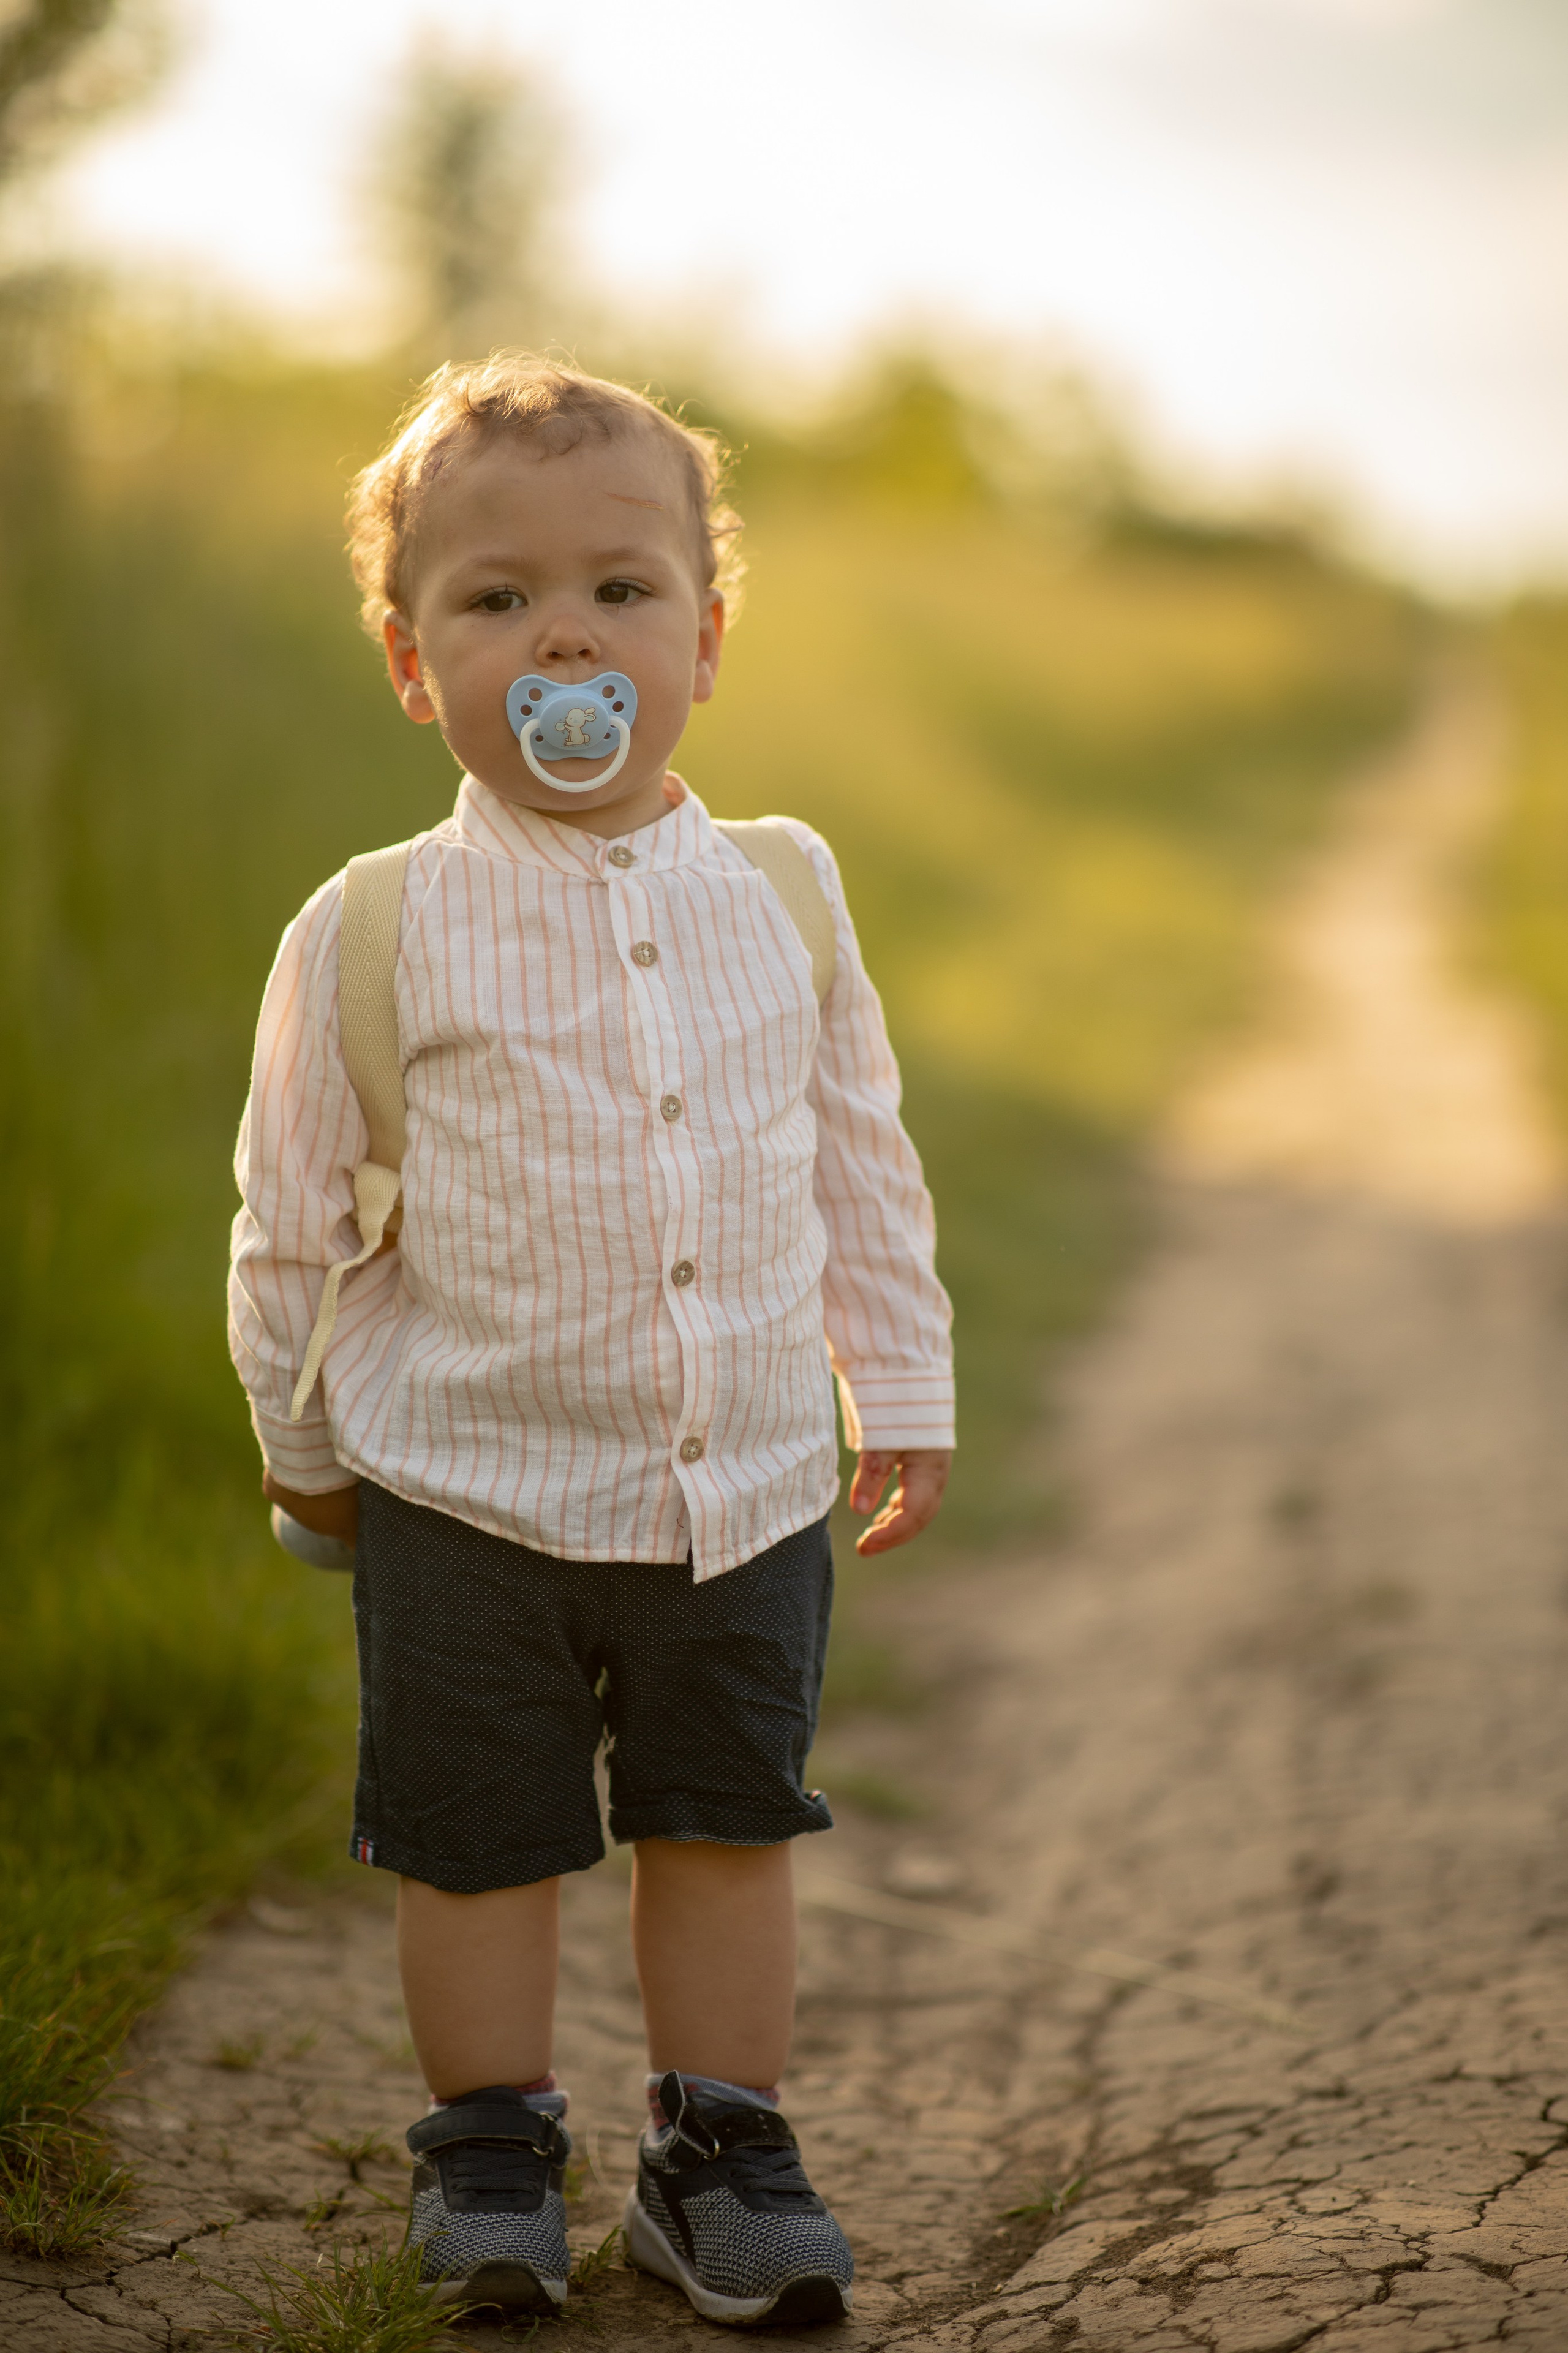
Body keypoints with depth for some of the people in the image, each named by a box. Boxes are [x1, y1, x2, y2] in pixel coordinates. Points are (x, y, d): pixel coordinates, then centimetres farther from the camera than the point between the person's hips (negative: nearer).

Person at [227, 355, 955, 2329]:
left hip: (749, 1481, 3)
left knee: (729, 1824, 12)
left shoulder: (782, 895, 0)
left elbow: (863, 1161, 10)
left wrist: (901, 1392, 12)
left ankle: (717, 2153, 27)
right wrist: (303, 1441, 9)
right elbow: (291, 1213, 1)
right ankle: (490, 2152, 27)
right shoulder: (375, 932, -9)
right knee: (477, 1844, 8)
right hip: (468, 1494, -2)